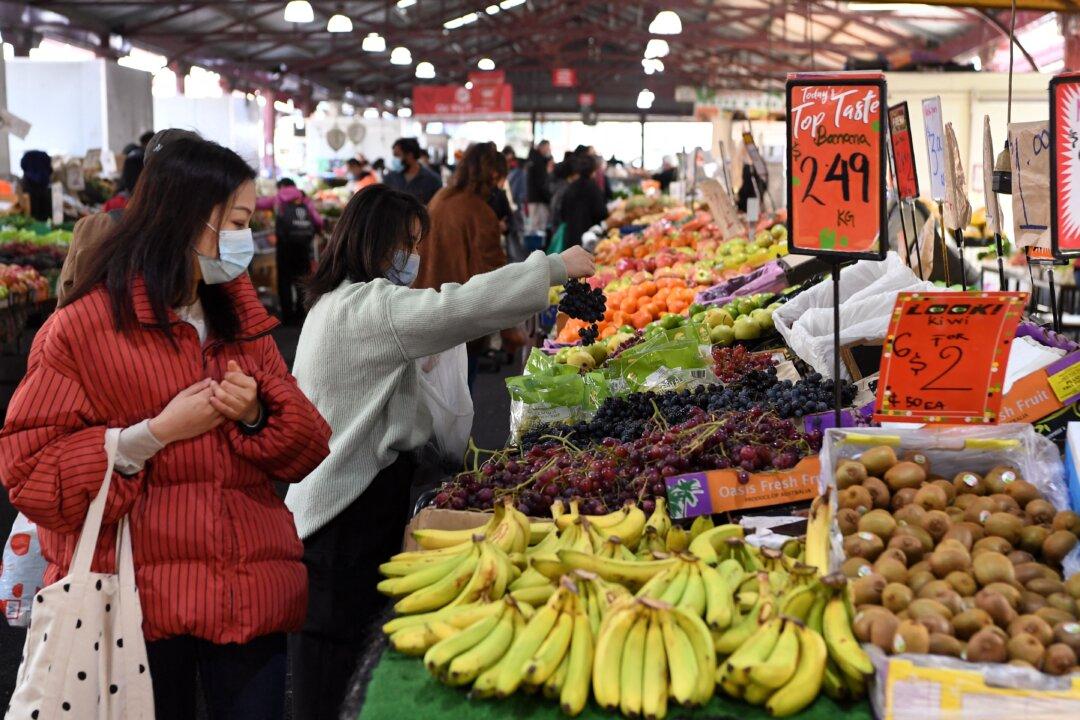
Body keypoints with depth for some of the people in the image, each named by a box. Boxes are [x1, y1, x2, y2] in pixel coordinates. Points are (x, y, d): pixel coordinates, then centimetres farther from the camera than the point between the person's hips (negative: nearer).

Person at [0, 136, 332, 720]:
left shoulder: (242, 320, 12)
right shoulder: (81, 328, -6)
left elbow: (306, 449, 11)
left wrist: (256, 416, -10)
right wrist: (157, 434, -16)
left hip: (251, 597, 5)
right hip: (141, 603, -4)